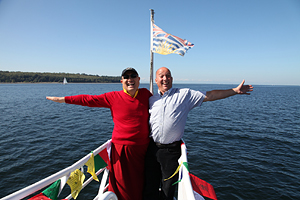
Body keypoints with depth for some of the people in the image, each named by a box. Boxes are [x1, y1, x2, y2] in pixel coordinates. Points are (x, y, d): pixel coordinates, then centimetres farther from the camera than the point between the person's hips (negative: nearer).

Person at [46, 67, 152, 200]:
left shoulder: (146, 94, 3)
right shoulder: (113, 97, -2)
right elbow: (89, 99, 3)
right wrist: (63, 99, 6)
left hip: (142, 148, 2)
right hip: (121, 148, -1)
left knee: (140, 183, 16)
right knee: (122, 186, 9)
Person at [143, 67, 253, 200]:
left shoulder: (184, 94, 0)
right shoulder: (151, 99, 10)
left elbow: (209, 96, 0)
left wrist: (235, 91, -2)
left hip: (172, 150, -2)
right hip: (152, 148, 3)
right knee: (149, 189, 12)